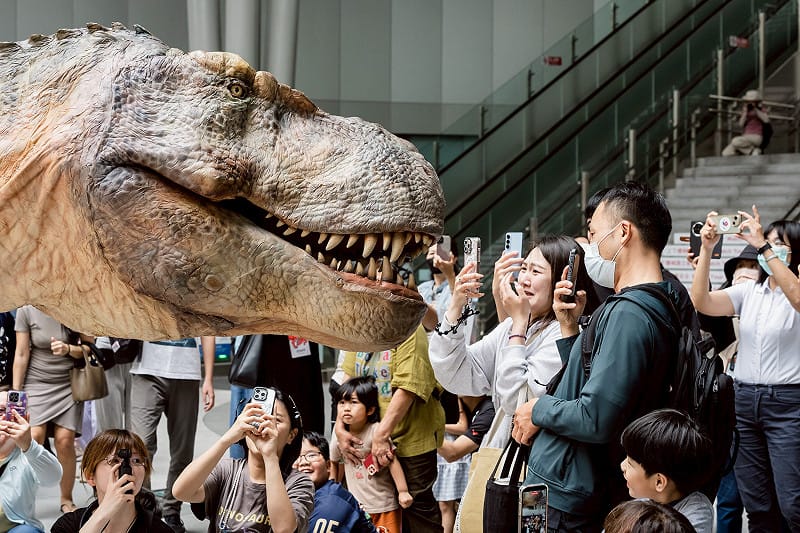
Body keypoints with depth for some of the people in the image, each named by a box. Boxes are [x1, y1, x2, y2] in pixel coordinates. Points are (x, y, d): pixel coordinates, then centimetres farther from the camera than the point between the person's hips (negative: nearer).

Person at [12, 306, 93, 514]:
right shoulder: (26, 310, -5)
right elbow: (21, 354, -1)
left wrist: (69, 349, -19)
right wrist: (15, 393, 1)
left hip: (69, 383, 0)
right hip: (37, 383, 0)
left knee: (65, 441, -8)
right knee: (33, 438, -16)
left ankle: (66, 500, 6)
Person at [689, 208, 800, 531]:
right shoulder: (749, 292, 10)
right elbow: (702, 302, -4)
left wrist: (764, 246, -29)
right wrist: (706, 249, -14)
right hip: (743, 400, 5)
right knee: (757, 506, 9)